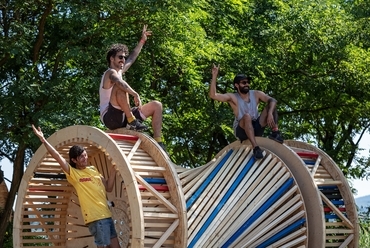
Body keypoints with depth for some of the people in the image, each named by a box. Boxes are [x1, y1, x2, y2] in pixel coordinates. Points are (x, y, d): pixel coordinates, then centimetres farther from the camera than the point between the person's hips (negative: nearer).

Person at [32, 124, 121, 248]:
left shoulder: (93, 169, 15)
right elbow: (58, 157, -13)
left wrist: (112, 172, 3)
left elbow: (108, 188, 16)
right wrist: (43, 140, -19)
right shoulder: (73, 173, -3)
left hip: (106, 214, 7)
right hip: (95, 217, -7)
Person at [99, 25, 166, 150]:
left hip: (122, 117, 9)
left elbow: (132, 58, 33)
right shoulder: (111, 73, -7)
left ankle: (158, 142, -4)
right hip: (110, 117, -9)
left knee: (156, 105, 8)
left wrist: (142, 41, 34)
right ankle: (132, 121, -29)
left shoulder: (119, 72, 21)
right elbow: (119, 82, -31)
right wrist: (136, 95, -36)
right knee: (120, 87, -33)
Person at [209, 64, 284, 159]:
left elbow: (273, 100, -11)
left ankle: (275, 133, -25)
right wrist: (214, 76, -26)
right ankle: (255, 148, -46)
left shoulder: (256, 94, 2)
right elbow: (213, 95, -19)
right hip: (242, 131, -3)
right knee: (247, 116, -37)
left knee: (270, 106, -11)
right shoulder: (232, 97, -6)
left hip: (256, 128, 3)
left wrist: (270, 113, -32)